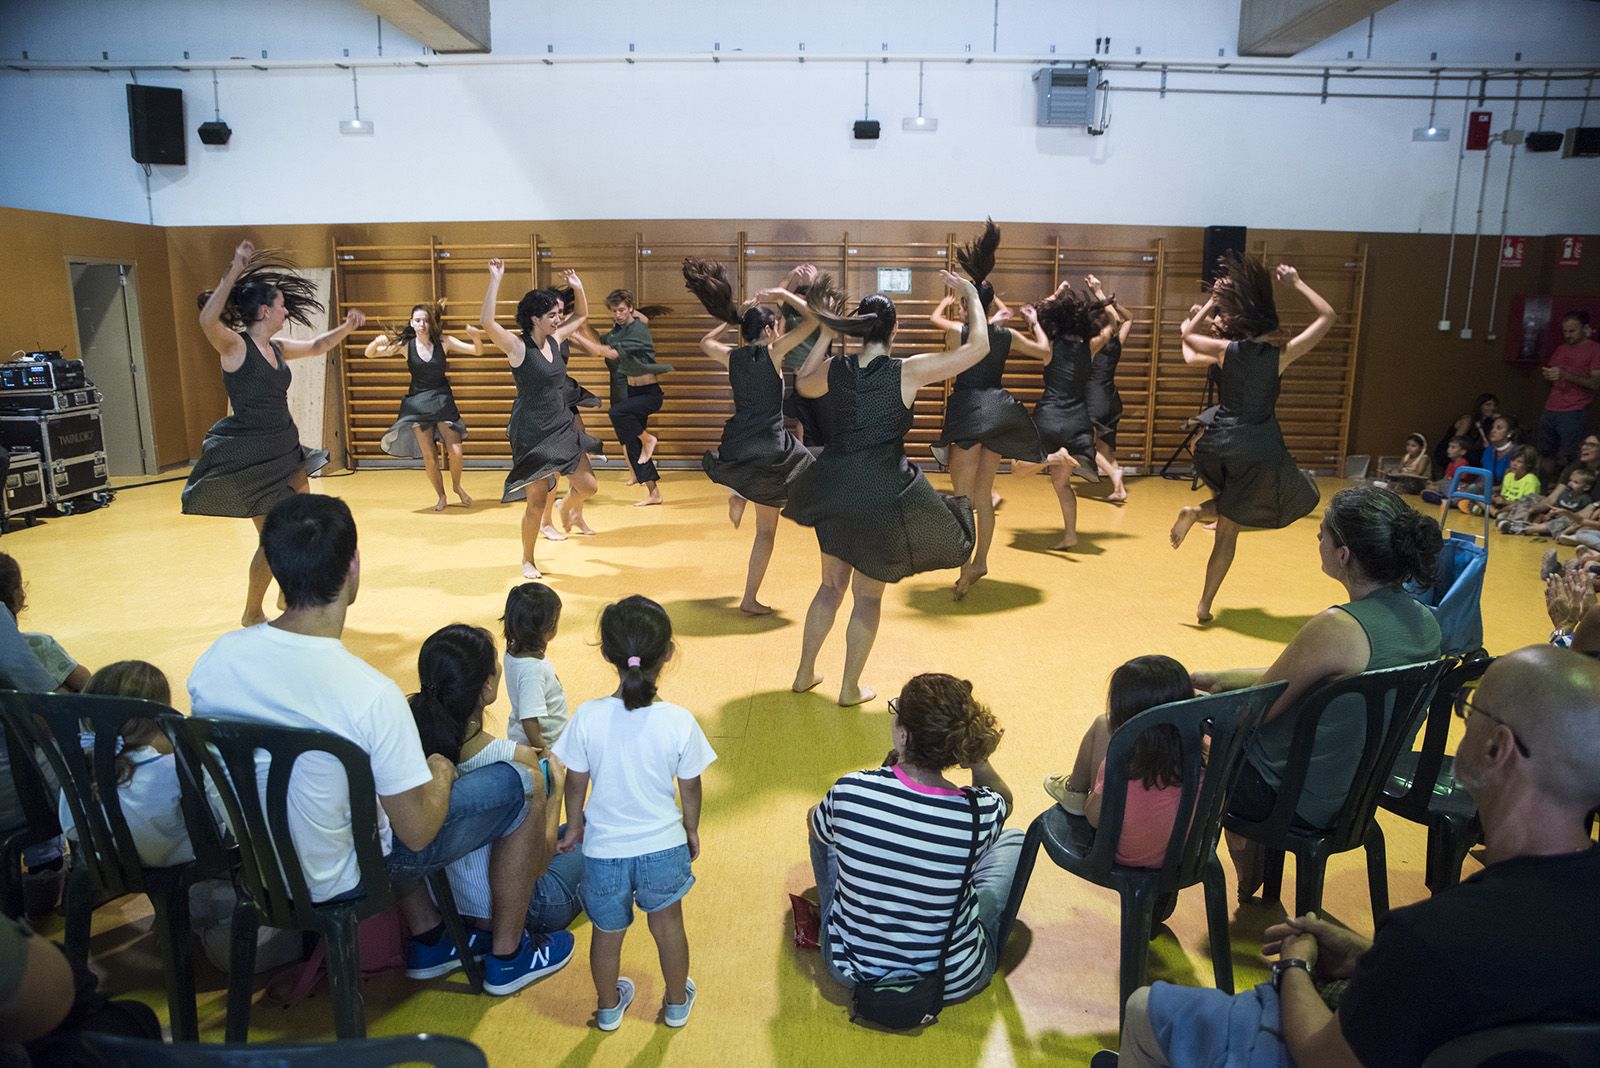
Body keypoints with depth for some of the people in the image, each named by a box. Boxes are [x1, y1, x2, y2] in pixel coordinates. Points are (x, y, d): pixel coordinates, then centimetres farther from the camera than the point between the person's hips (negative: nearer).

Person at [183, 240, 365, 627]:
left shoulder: (277, 348, 7)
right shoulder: (235, 345, -15)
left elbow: (317, 346, 25)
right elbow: (207, 320, -36)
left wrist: (346, 327, 11)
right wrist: (234, 272, -41)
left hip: (285, 451, 8)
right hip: (250, 459, -8)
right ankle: (252, 615, 20)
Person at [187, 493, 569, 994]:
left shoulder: (215, 659, -14)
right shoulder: (371, 694, -33)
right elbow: (418, 832, -23)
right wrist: (441, 773, -1)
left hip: (255, 860, 6)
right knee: (519, 787, 7)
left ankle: (426, 939, 38)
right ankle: (507, 957, 27)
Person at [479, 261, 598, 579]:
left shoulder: (554, 339, 5)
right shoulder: (518, 347, -14)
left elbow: (582, 316, 20)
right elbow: (487, 322, -30)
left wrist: (578, 288, 5)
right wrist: (495, 280, -30)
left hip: (563, 427, 6)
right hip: (533, 433, -6)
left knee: (587, 486, 4)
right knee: (537, 503, 0)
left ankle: (568, 506, 41)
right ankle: (528, 560, 21)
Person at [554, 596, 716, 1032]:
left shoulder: (588, 717, -21)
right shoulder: (679, 721, -21)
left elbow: (575, 783, -7)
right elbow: (690, 788, -7)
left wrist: (574, 826, 12)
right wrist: (691, 831, 12)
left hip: (604, 849, 0)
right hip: (664, 846, 0)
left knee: (608, 934, 24)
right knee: (668, 927, 25)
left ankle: (608, 1007, 47)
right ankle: (677, 1003, 45)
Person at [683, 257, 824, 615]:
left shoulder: (732, 356, 7)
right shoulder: (772, 352, -6)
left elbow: (705, 342, 31)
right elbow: (812, 318, -2)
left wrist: (732, 319, 32)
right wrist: (782, 294, 7)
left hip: (735, 448, 5)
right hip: (771, 451, -5)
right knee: (766, 529, 8)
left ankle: (738, 495, 15)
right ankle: (750, 599, 8)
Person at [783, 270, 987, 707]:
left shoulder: (833, 368, -1)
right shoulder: (908, 371, -12)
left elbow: (804, 386, 23)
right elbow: (978, 346, -7)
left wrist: (827, 334, 24)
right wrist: (971, 294, 7)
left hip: (834, 488, 5)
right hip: (884, 495, -4)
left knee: (831, 584, 23)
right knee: (868, 596, 11)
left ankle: (805, 672, 33)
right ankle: (850, 688, 23)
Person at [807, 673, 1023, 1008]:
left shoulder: (849, 792, -25)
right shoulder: (982, 814, -25)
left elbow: (815, 826, 2)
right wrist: (976, 760, -12)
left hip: (850, 969, 1)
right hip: (954, 984, 0)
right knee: (1014, 841, 21)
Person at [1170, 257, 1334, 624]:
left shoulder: (1225, 349, -3)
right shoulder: (1282, 355, -8)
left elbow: (1187, 333, 18)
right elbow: (1327, 315, 3)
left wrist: (1212, 301, 16)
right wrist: (1297, 283, 7)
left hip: (1220, 444, 4)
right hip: (1261, 451, -4)